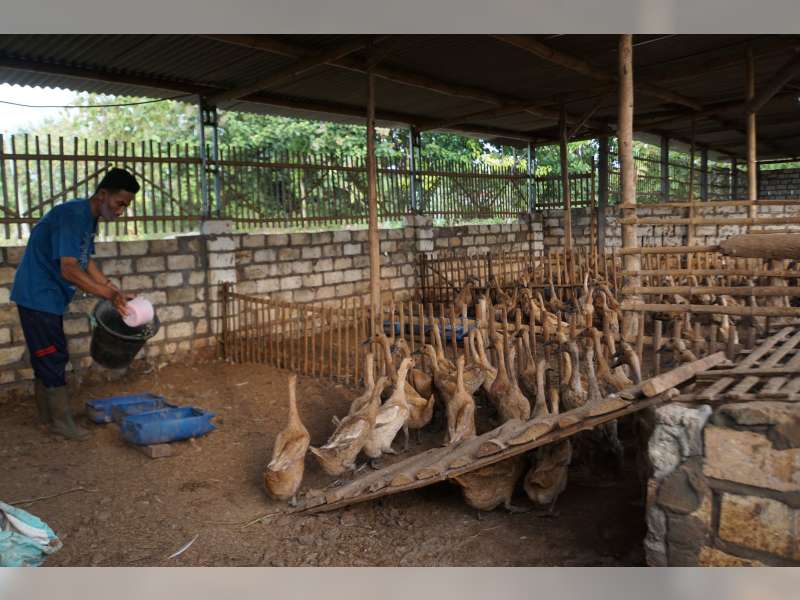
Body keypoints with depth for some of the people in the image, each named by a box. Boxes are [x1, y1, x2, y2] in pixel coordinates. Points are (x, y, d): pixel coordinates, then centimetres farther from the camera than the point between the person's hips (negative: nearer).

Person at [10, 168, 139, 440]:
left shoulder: (89, 218, 6)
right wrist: (110, 294, -29)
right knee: (53, 357, -4)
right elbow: (69, 269, -30)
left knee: (45, 357, 15)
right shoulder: (72, 215, -25)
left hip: (48, 295, 10)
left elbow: (86, 261, 12)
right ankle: (61, 421, 6)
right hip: (38, 294, -10)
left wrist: (113, 289, 3)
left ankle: (46, 415, 25)